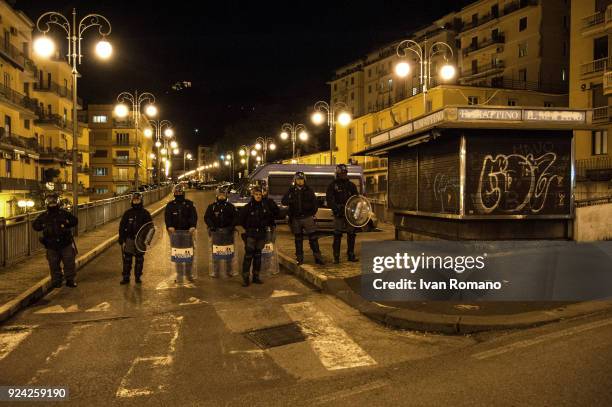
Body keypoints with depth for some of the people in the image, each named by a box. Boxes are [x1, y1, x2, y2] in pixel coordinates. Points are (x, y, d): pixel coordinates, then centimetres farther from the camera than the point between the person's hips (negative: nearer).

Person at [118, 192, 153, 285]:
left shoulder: (145, 213, 1)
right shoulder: (128, 213, 3)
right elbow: (121, 227, 5)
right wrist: (122, 241, -1)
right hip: (129, 239, 0)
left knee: (139, 260, 7)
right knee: (127, 259, 1)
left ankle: (138, 277, 18)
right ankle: (126, 277, 9)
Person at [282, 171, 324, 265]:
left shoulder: (309, 190, 6)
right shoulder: (291, 190, 6)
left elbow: (315, 203, 9)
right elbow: (283, 201, 0)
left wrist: (313, 213, 0)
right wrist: (291, 200, -19)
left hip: (307, 217, -1)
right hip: (296, 219, 1)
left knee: (313, 238, -3)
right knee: (298, 239, 8)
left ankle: (317, 257, 2)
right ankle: (299, 258, 16)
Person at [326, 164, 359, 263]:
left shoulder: (351, 185, 14)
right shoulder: (333, 185, 2)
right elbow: (330, 200, -6)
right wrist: (337, 208, -21)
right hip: (338, 214, -4)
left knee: (351, 234, 7)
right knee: (337, 235, -3)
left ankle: (351, 255, 17)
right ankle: (336, 257, 3)